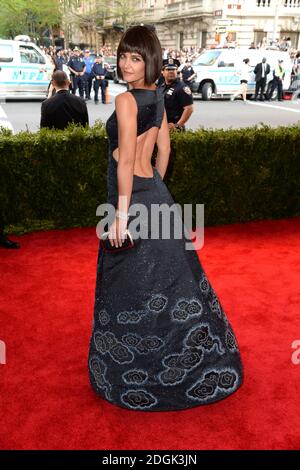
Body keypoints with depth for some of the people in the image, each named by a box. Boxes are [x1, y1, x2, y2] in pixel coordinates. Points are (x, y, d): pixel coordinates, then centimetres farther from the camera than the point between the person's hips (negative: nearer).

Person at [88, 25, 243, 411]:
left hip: (134, 199, -9)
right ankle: (205, 364, 35)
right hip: (157, 196, 9)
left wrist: (121, 215, -20)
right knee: (170, 278, 18)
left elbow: (126, 160, -21)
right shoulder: (157, 97, 11)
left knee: (131, 288, 4)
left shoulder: (126, 100, -15)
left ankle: (135, 379, 21)